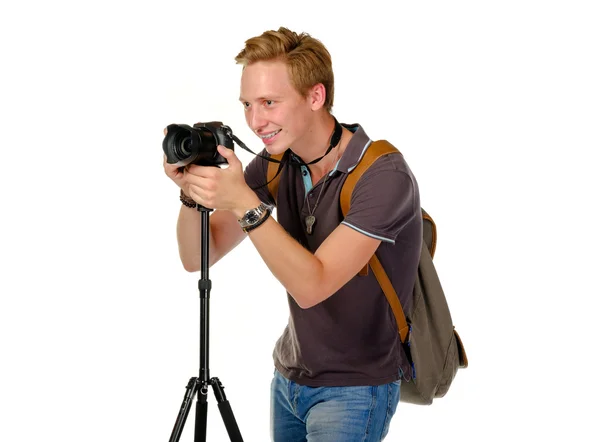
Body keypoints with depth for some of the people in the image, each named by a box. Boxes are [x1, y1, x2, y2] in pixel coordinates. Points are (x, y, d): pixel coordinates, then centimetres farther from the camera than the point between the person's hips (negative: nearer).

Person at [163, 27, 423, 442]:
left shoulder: (383, 175, -23)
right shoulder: (276, 163, -3)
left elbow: (311, 286, -28)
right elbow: (197, 258, -4)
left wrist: (243, 203, -35)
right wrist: (193, 192, -22)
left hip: (354, 390, -6)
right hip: (289, 377, 6)